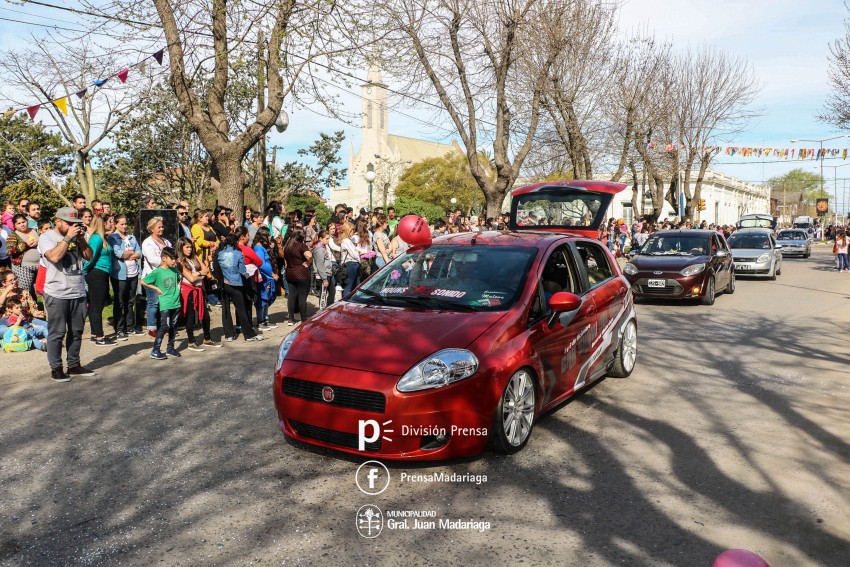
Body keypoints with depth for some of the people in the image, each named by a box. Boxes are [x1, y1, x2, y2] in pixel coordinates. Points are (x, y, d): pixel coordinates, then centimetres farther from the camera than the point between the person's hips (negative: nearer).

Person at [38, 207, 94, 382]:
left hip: (78, 293, 6)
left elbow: (89, 256, 6)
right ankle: (56, 368, 11)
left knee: (76, 331, 12)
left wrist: (81, 238, -5)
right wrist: (68, 237, -17)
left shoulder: (76, 236, 10)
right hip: (57, 294, -6)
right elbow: (54, 256, -22)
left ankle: (74, 365, 22)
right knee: (57, 332, 1)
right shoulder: (47, 237, -5)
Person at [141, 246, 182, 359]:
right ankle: (155, 351, -2)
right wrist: (156, 288, -8)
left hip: (176, 303, 6)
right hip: (165, 304, -6)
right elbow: (143, 282, -7)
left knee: (173, 326, 12)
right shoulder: (157, 272, -9)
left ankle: (170, 348, 25)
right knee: (164, 327, -10)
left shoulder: (174, 270, 8)